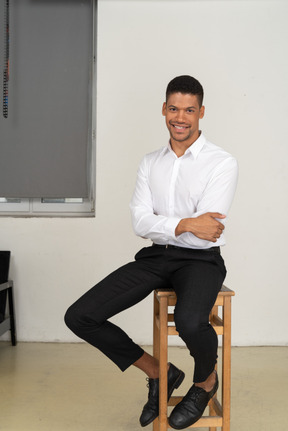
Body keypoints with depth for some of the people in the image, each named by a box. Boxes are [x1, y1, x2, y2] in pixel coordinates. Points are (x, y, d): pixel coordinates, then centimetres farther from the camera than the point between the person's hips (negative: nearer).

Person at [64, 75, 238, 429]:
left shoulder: (222, 163, -5)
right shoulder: (150, 163, 10)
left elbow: (205, 231, -15)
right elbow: (140, 223, -3)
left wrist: (161, 225, -8)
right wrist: (186, 224, -18)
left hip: (200, 260, -5)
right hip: (156, 257, 5)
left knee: (189, 321, -38)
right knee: (79, 317, -9)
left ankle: (206, 380, 2)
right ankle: (158, 373, 12)